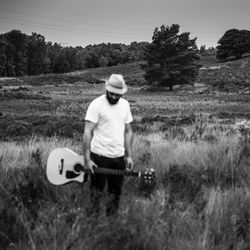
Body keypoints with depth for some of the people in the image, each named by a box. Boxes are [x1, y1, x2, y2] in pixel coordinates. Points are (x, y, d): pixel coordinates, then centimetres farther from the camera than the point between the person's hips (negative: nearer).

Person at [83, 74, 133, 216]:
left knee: (116, 194, 13)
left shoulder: (125, 104, 7)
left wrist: (129, 155, 9)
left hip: (119, 157, 6)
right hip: (100, 156, -5)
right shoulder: (97, 104, -11)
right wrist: (87, 159, -18)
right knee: (97, 193, 3)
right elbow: (87, 132, -14)